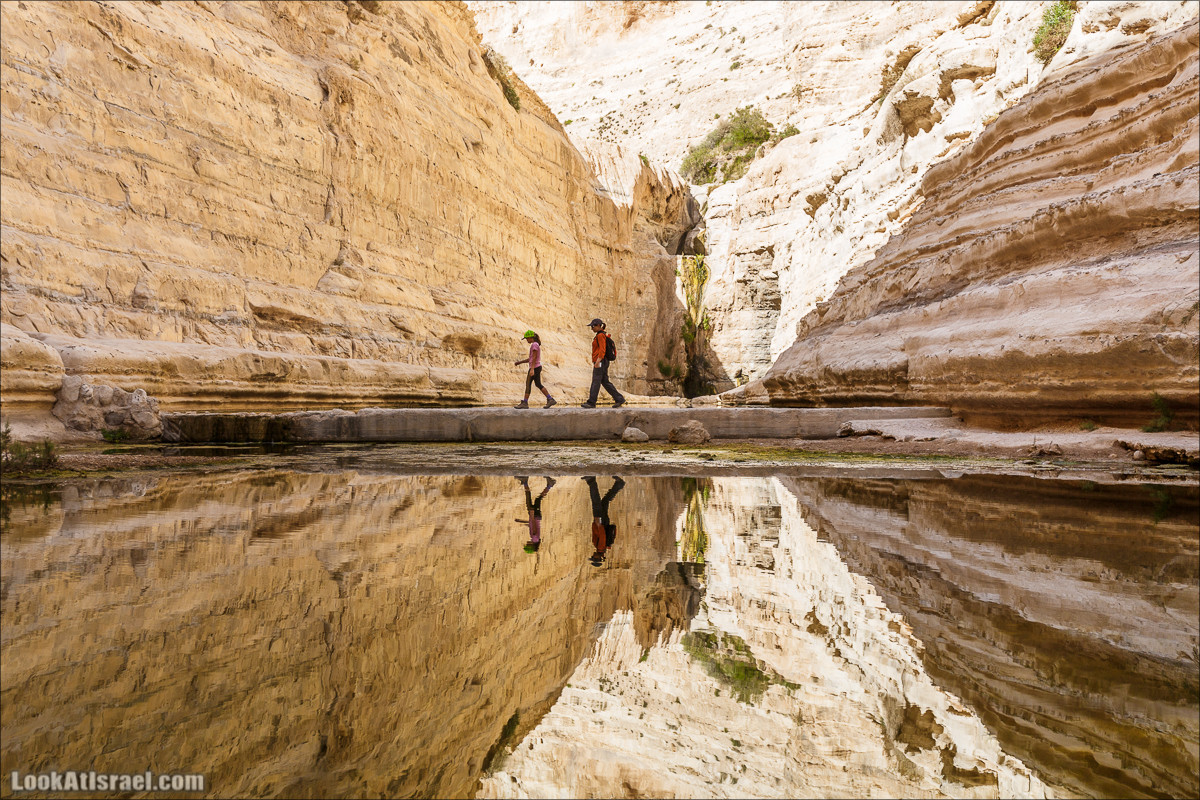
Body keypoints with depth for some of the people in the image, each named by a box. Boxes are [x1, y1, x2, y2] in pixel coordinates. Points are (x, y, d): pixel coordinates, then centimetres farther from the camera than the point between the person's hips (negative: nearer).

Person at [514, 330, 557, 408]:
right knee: (538, 385, 10)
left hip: (535, 367, -10)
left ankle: (525, 403, -3)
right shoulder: (535, 345, 19)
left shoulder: (535, 345, -10)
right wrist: (519, 362, 20)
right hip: (537, 367, 10)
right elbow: (530, 359, 22)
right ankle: (550, 400, 7)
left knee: (528, 384, -5)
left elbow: (534, 357, -19)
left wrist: (532, 369, -24)